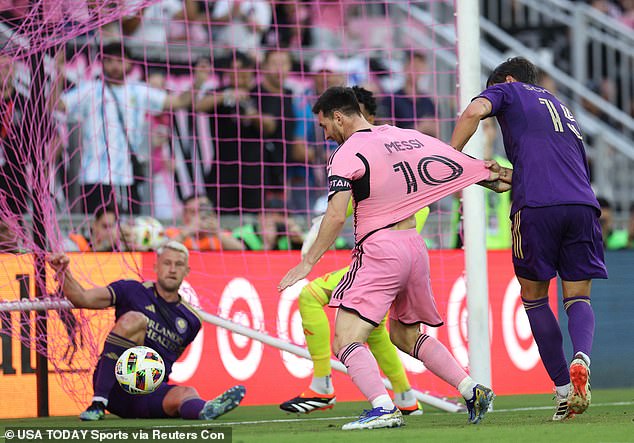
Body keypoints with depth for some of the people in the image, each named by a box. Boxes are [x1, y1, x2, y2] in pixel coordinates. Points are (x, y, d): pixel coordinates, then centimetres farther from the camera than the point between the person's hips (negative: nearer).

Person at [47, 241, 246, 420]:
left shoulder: (191, 320, 15)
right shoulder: (132, 291, 5)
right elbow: (82, 299, -5)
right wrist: (62, 272, -21)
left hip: (151, 393, 2)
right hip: (111, 385, -2)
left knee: (187, 393, -32)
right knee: (134, 318, -27)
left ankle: (206, 410, -72)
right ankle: (98, 403, -32)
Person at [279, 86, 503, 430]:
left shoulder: (348, 154, -8)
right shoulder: (405, 137, 11)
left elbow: (336, 216, -18)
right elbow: (459, 165, 20)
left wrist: (307, 263, -15)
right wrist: (494, 179, 35)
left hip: (379, 250, -8)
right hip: (415, 247, 8)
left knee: (345, 341, -10)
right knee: (406, 335, 24)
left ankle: (383, 407, -30)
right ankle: (472, 390, 14)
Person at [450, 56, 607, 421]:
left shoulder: (508, 90, 18)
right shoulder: (562, 107, 35)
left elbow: (475, 111, -4)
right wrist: (507, 178, 33)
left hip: (537, 206, -4)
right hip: (583, 203, 4)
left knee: (534, 296, 12)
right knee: (578, 297, 9)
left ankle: (565, 390, 4)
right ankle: (582, 357, -23)